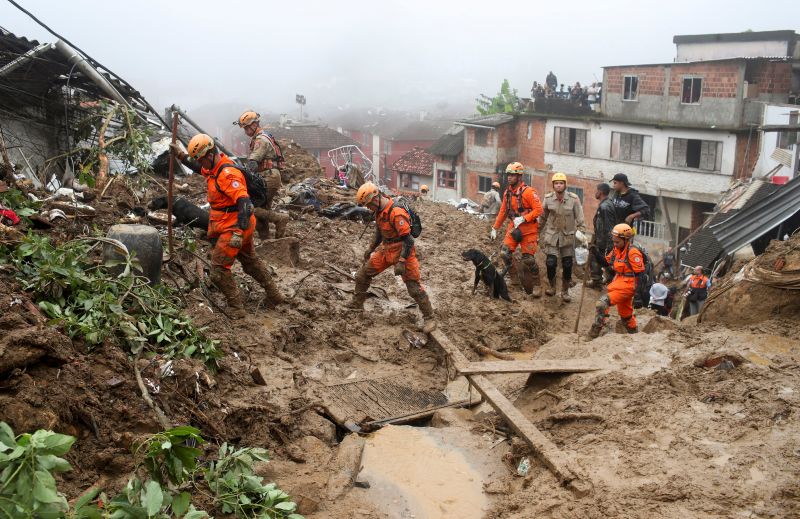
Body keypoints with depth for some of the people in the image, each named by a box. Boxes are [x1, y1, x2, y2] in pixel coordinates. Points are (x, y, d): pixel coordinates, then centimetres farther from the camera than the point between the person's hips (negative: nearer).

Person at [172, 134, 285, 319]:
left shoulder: (227, 174, -26)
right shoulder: (214, 167, 5)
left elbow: (244, 202, -33)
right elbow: (198, 168, 30)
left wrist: (239, 232, -38)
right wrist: (181, 156, 19)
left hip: (233, 227, -11)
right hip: (236, 225, 11)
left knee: (218, 268, -4)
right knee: (250, 262, 24)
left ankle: (236, 308, 3)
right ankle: (274, 296, 35)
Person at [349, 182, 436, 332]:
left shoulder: (396, 213, -27)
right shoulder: (379, 211, 2)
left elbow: (408, 240, -27)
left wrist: (401, 262, -30)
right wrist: (371, 249, 26)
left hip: (402, 251, -9)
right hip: (386, 250, 9)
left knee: (414, 287, -7)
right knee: (362, 276, 11)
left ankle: (429, 318, 4)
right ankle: (356, 304, 29)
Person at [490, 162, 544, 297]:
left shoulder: (528, 192, -14)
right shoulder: (507, 192, 7)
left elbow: (538, 210, -17)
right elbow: (503, 211, 16)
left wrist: (523, 218, -24)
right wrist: (494, 228, 16)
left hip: (529, 229, -6)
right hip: (514, 228, 6)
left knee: (528, 258, -4)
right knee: (504, 253, -8)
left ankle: (536, 285, 13)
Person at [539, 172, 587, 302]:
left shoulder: (573, 199, -9)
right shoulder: (548, 198, -4)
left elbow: (579, 218, -3)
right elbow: (543, 217, 8)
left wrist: (581, 231, -11)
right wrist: (541, 233, 13)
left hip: (568, 236, 0)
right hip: (552, 235, 0)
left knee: (567, 265, 4)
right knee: (551, 263, -10)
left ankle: (565, 291, 23)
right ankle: (551, 286, 16)